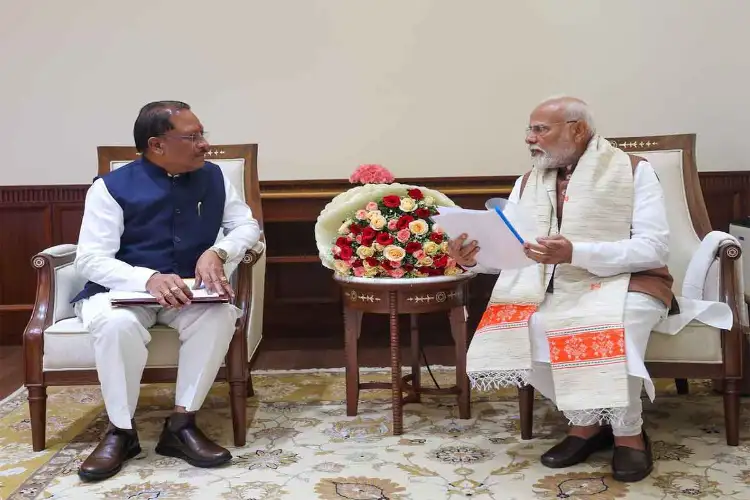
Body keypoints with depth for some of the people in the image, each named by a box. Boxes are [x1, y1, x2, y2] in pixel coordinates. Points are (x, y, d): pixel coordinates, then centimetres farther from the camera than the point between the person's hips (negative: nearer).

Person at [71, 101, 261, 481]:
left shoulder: (213, 178, 3)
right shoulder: (111, 187, -9)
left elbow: (246, 225, 6)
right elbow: (90, 259, -15)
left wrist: (217, 253, -18)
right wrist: (148, 279, -35)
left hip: (189, 291, 3)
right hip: (123, 290, -3)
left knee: (221, 313, -30)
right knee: (117, 324, -37)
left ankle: (181, 423, -19)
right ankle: (120, 431, -16)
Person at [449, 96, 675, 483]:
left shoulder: (634, 171, -4)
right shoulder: (528, 183, 11)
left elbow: (655, 248, -14)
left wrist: (576, 253, -28)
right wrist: (473, 257, -21)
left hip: (625, 283, -4)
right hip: (553, 291, 5)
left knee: (604, 328, -37)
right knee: (515, 331, -26)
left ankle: (629, 432, -10)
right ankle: (586, 420, -3)